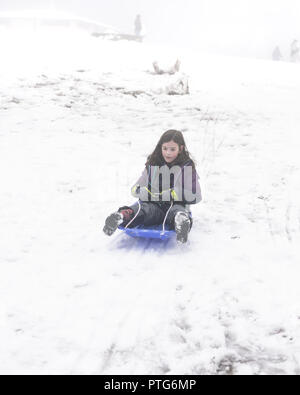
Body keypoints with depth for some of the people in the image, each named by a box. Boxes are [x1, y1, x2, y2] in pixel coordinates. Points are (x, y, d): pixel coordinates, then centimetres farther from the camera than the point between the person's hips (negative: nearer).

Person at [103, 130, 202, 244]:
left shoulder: (187, 167, 9)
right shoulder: (152, 165, 18)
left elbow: (196, 196, 0)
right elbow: (135, 189, 17)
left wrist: (168, 195, -7)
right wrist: (152, 194, -6)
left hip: (176, 205, -2)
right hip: (153, 205, 2)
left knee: (177, 211, -38)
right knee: (139, 208, -31)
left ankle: (181, 221, -72)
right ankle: (121, 217, -62)